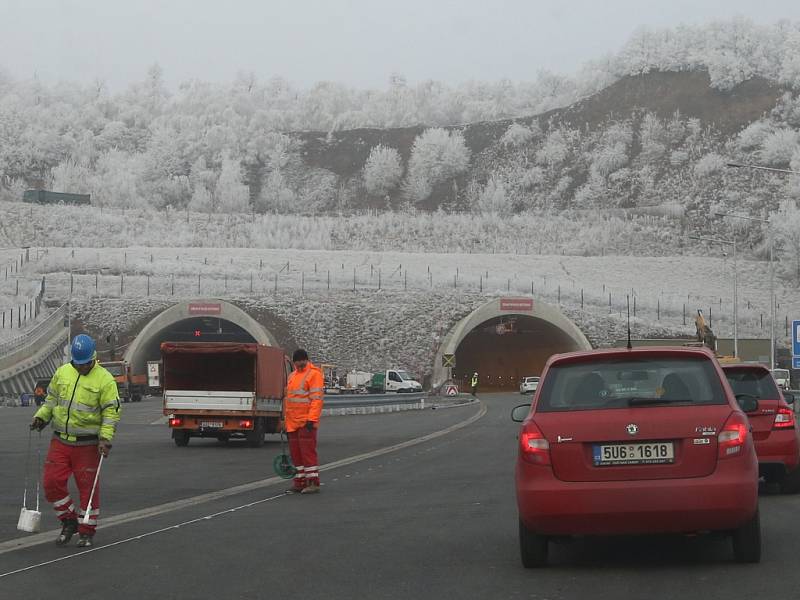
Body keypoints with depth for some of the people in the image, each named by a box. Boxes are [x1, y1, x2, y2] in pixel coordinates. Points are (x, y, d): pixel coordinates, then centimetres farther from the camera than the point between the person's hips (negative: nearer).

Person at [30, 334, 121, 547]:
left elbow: (111, 411, -9)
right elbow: (51, 398, 19)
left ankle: (86, 531, 15)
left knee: (87, 487, 2)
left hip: (87, 444, -4)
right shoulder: (62, 372, 6)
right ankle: (69, 522, 20)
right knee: (52, 483, 0)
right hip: (60, 441, 4)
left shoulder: (105, 379, -7)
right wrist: (41, 416, 4)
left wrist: (105, 438, -19)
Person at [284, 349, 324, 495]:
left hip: (306, 422, -8)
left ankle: (313, 482, -5)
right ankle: (300, 482, 16)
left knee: (308, 451, -8)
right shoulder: (292, 376, 19)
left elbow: (317, 399, -15)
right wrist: (286, 421, 21)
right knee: (295, 452, 9)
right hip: (293, 422, 8)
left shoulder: (314, 374, -8)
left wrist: (311, 419, -22)